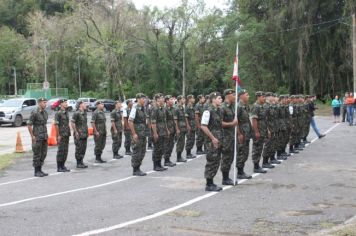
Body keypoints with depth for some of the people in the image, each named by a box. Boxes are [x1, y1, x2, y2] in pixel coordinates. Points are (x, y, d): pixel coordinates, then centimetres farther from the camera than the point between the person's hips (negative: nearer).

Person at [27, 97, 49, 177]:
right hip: (37, 137, -7)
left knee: (43, 154, 9)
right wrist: (32, 136, -14)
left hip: (44, 137, 7)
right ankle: (36, 171, 6)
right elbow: (29, 125, -12)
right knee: (37, 155, -2)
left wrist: (46, 134, 15)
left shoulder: (45, 113, 10)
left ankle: (40, 170, 18)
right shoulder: (34, 113, -12)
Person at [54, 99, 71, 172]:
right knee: (61, 151, -3)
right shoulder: (58, 113, -11)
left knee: (65, 151, 10)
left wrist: (69, 133, 15)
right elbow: (56, 124, -14)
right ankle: (59, 167, 3)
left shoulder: (66, 113, 13)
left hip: (67, 135, 8)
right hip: (61, 135, -8)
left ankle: (63, 166, 18)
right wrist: (58, 135, -16)